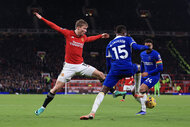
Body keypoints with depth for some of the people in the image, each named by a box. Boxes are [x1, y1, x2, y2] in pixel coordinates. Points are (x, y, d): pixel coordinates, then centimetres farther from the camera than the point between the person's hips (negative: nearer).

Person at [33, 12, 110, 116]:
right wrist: (41, 18, -1)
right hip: (69, 66, -4)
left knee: (100, 75, -3)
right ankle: (43, 107, 3)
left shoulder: (83, 37, 7)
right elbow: (55, 27, -2)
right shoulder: (68, 33, -7)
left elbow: (90, 39, 32)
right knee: (56, 87, -8)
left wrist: (101, 36, 40)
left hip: (81, 65, 4)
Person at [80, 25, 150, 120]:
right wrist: (144, 47, 13)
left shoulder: (109, 45, 19)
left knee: (103, 90, -6)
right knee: (138, 68, 36)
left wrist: (109, 73, 31)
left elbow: (108, 63, 20)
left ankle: (92, 113, -25)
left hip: (115, 70, 0)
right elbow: (136, 47, -6)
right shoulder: (128, 39, 12)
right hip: (128, 69, 0)